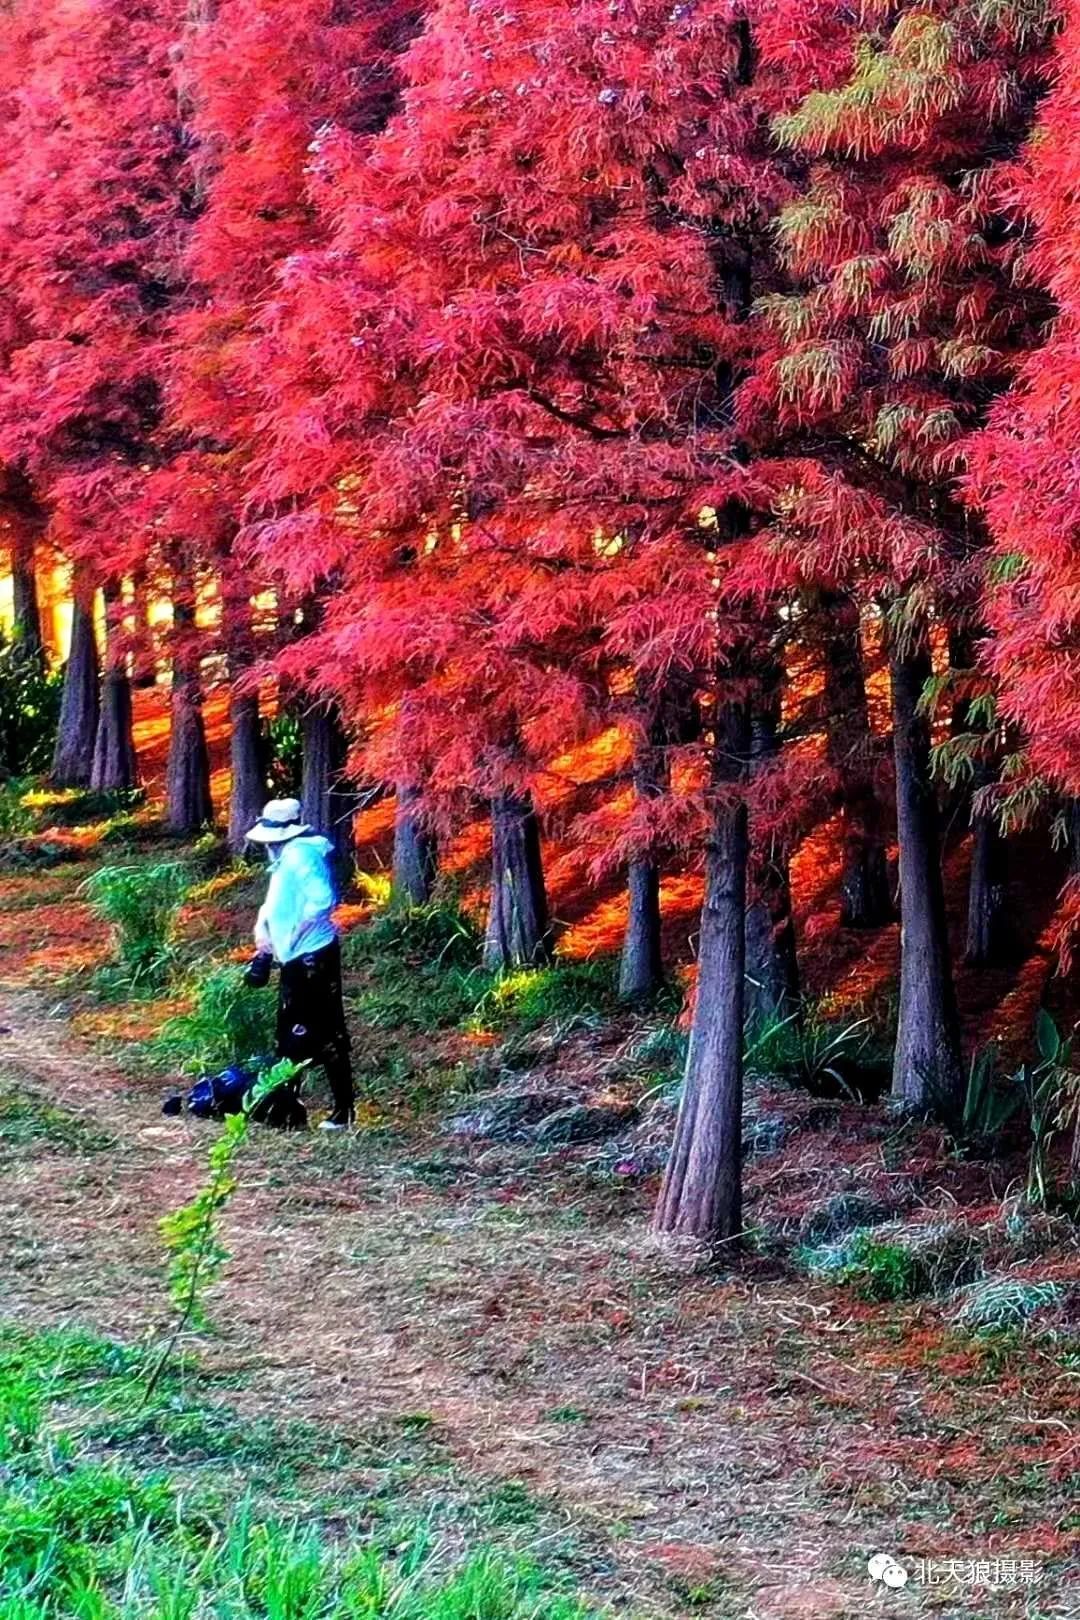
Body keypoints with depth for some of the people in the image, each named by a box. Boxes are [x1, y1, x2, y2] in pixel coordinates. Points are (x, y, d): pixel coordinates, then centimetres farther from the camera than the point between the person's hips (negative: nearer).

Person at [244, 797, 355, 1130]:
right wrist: (262, 928, 11)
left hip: (312, 957, -11)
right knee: (289, 1032, 17)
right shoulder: (285, 857, 16)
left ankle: (343, 1110, -6)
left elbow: (322, 899, -25)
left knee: (326, 1034, -8)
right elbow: (277, 901, 25)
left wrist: (298, 933, -22)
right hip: (295, 958, 11)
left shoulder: (302, 854, -15)